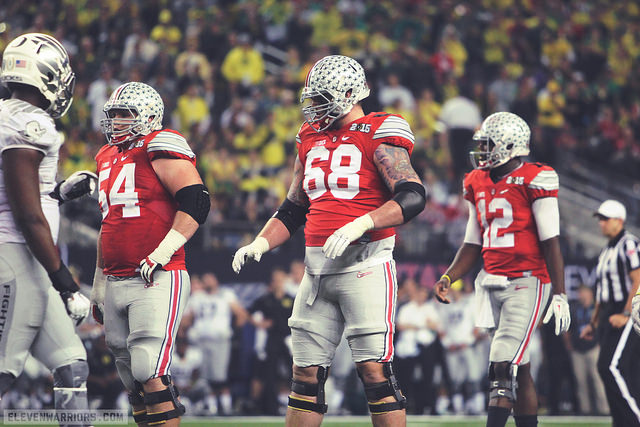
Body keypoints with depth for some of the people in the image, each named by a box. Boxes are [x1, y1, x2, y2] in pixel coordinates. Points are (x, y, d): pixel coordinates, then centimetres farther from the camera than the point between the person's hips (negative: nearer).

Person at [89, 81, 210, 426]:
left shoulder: (160, 149, -6)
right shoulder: (108, 157, 20)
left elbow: (195, 202, -16)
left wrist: (163, 252, -20)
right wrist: (99, 283, 28)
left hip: (157, 281, -8)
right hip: (116, 282, 8)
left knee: (149, 372, -16)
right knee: (132, 380, 10)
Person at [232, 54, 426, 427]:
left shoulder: (378, 135, -6)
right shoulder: (311, 138, 16)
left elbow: (412, 197, -17)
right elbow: (293, 211, 23)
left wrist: (360, 224, -27)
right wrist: (261, 244, 7)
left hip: (365, 266, -7)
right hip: (318, 269, 7)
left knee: (375, 369, -9)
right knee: (307, 374, 8)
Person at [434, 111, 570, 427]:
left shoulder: (533, 181, -8)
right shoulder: (478, 184, 13)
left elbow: (550, 242, -9)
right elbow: (473, 245, 18)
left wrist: (560, 294, -12)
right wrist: (448, 278, 5)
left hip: (526, 283, -7)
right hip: (492, 283, 7)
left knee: (503, 367, -15)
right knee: (518, 369, 11)